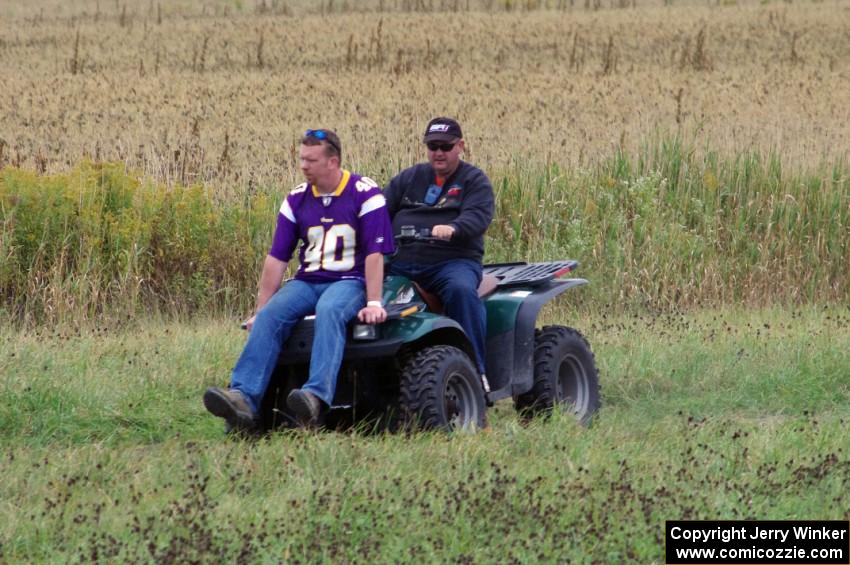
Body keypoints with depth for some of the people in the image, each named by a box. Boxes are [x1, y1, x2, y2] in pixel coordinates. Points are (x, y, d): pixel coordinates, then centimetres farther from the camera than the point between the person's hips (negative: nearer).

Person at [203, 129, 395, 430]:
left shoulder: (365, 194, -3)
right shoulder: (297, 199, 10)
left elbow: (374, 253, -9)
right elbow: (277, 258, 10)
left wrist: (374, 303, -18)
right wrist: (260, 309, 6)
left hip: (349, 281, -4)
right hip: (307, 281, 4)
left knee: (329, 311, -39)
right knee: (270, 316, -26)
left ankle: (317, 396, -57)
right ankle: (244, 397, -42)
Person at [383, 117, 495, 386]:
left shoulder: (474, 180, 9)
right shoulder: (409, 178, 23)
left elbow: (478, 216, -9)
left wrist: (452, 229, -31)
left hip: (453, 260, -4)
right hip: (400, 261, 4)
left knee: (461, 290, -37)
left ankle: (476, 368, -33)